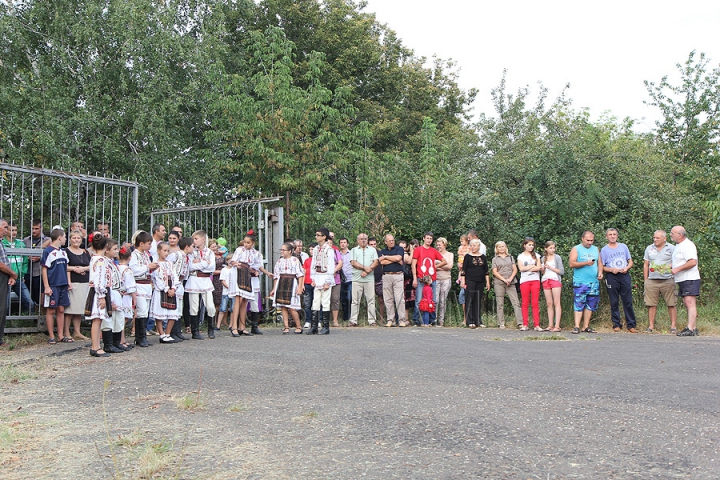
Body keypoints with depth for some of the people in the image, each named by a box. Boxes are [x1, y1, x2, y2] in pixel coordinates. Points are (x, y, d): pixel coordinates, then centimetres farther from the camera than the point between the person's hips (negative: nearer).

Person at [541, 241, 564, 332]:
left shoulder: (557, 257, 1)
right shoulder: (543, 259, 13)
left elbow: (562, 271, -3)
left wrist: (550, 268, -10)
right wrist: (543, 269, -2)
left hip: (555, 280, -4)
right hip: (545, 281, 4)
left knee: (556, 303, -7)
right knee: (549, 304, 3)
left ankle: (557, 326, -11)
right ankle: (550, 325, 4)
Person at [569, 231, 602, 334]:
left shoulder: (596, 249, 18)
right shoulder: (576, 249, 3)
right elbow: (572, 264, -7)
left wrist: (600, 272, -2)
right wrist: (585, 263, -17)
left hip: (594, 282, 5)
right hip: (580, 282, -5)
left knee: (590, 305, 4)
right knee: (579, 304, -8)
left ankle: (586, 326, 10)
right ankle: (577, 327, -9)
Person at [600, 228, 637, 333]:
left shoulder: (623, 246, 13)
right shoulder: (604, 250, 6)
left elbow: (630, 262, 15)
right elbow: (602, 267, 3)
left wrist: (626, 268, -6)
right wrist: (612, 270, -14)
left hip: (624, 276, 2)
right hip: (612, 277, -1)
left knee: (628, 301, -1)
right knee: (614, 302, 1)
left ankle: (631, 325, 2)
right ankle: (616, 325, 7)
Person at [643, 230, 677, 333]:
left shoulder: (671, 248, 4)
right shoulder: (649, 248, 14)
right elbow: (646, 265, 16)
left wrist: (669, 266, -17)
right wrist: (645, 280, 10)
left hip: (667, 281, -3)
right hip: (652, 281, 3)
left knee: (671, 304, -1)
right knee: (651, 305, 1)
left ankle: (673, 326, 5)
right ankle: (651, 326, 6)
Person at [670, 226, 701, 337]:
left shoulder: (688, 245, -13)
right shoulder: (678, 246, 19)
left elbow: (693, 262, -23)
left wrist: (677, 269, -21)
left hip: (690, 279, -10)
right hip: (682, 280, 10)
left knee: (690, 303, -14)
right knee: (687, 304, 9)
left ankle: (690, 329, -19)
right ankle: (694, 328, 13)